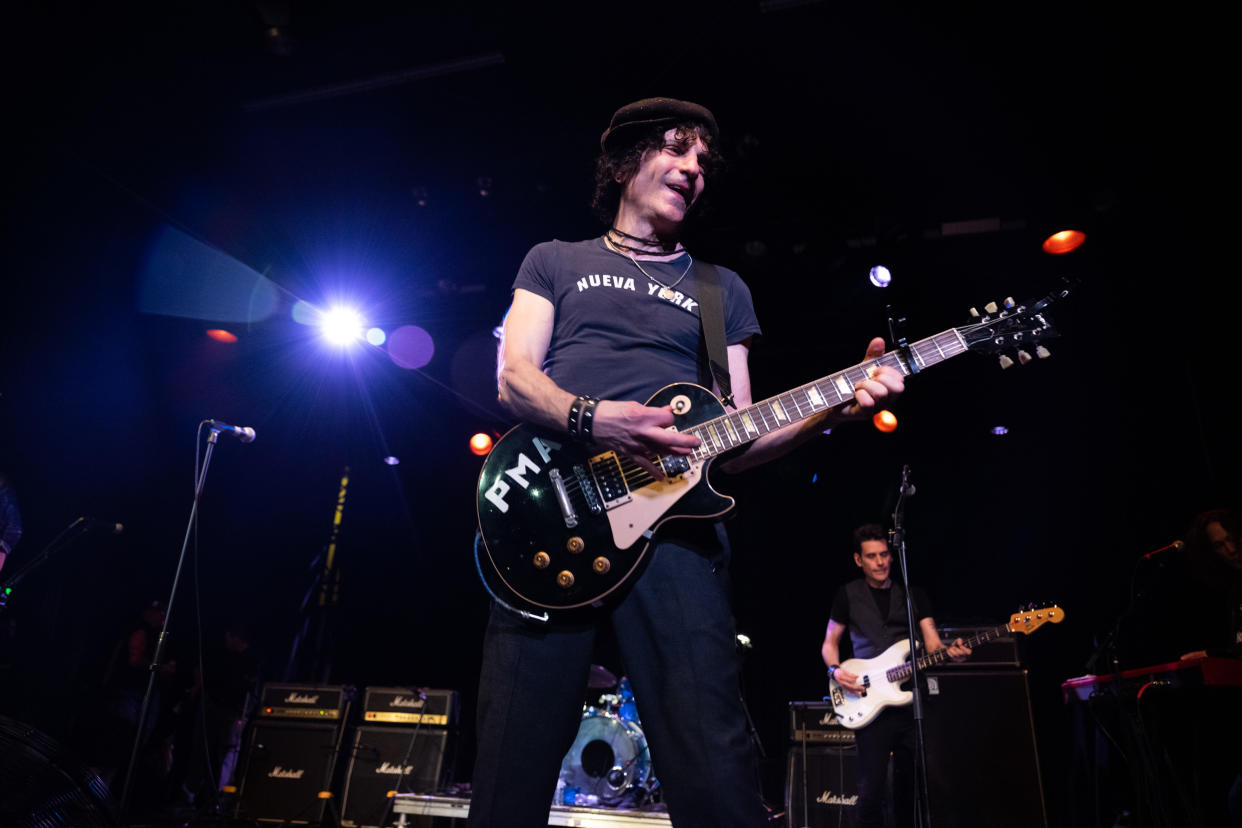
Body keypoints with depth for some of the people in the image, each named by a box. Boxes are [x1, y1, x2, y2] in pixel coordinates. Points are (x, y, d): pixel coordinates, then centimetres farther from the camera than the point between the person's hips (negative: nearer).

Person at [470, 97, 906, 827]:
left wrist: (833, 410, -2)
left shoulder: (723, 289, 24)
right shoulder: (555, 261, 20)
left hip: (675, 524, 1)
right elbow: (514, 377, 5)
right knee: (514, 767, -1)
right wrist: (592, 418, -16)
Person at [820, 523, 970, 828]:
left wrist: (951, 652, -19)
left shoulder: (914, 594, 10)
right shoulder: (848, 595, 5)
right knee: (871, 791, -4)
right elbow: (830, 642, 11)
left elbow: (933, 645, 3)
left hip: (911, 698, 2)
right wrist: (836, 671, -8)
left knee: (909, 788, 8)